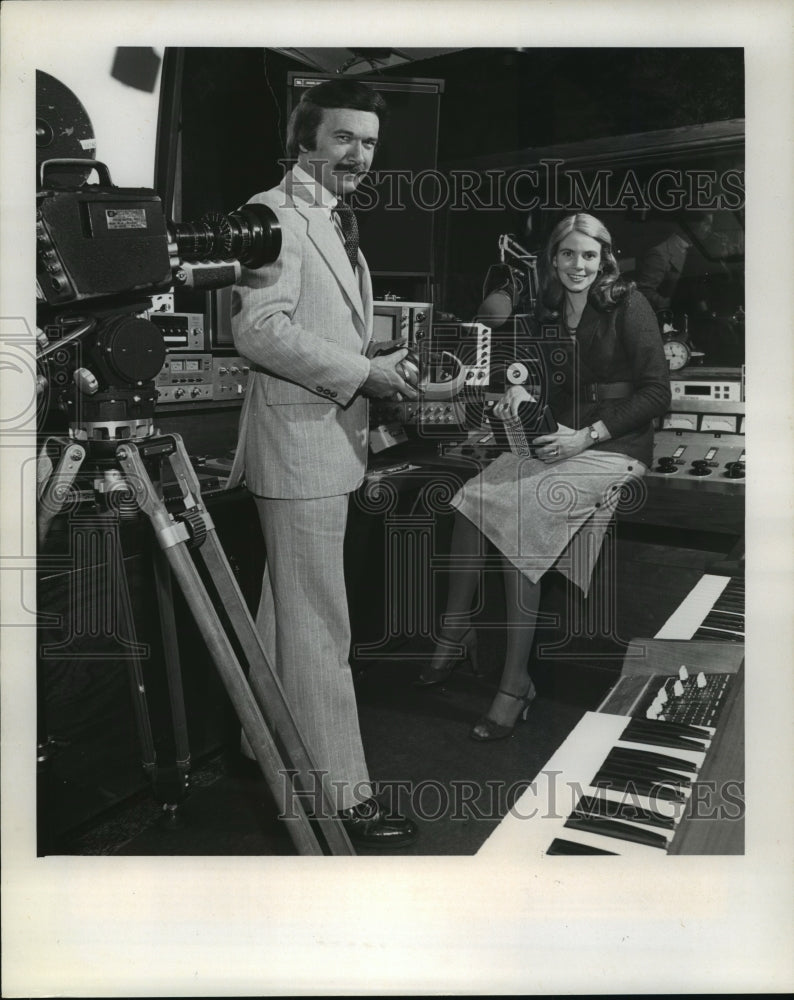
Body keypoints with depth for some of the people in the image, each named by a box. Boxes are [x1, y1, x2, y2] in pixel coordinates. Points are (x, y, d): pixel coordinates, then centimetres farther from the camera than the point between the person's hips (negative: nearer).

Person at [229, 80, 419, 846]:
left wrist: (383, 374, 12)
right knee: (319, 625, -6)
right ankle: (340, 794, 4)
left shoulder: (337, 220, 21)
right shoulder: (275, 213, -10)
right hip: (299, 444, -10)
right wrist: (363, 373, -19)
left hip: (329, 441, 10)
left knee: (289, 609, 18)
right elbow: (260, 329, -21)